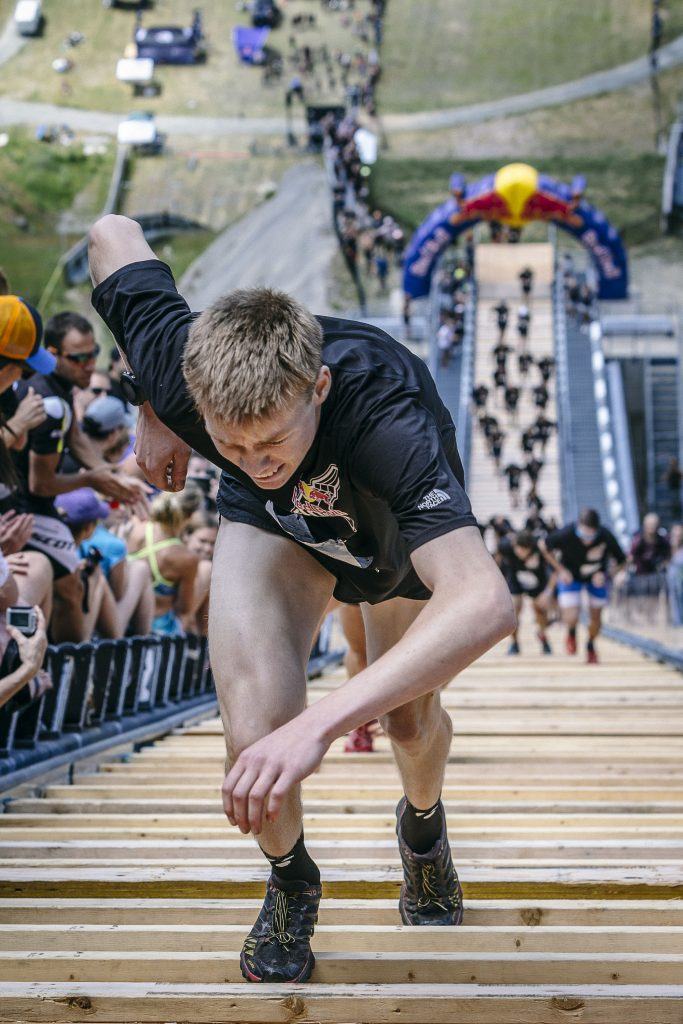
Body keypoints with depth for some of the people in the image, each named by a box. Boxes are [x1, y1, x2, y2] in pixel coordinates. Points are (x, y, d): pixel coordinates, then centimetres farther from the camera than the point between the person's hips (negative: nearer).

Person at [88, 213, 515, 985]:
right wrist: (152, 419, -13)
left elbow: (486, 603, -63)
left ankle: (422, 824, 54)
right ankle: (289, 880, 12)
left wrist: (321, 723, -72)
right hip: (276, 526, 1)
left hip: (399, 526, -1)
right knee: (256, 736, -21)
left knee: (410, 723, 14)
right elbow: (113, 233, -18)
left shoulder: (387, 418, -50)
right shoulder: (180, 368, -40)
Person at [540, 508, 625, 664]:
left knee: (596, 616, 10)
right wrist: (560, 570, -17)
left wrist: (604, 574, -29)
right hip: (571, 576, -1)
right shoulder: (566, 534, -36)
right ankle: (571, 633, 25)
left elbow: (620, 561, -14)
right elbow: (543, 546, -14)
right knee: (571, 619, -15)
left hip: (596, 577, 2)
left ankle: (591, 646, 43)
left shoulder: (606, 536, -33)